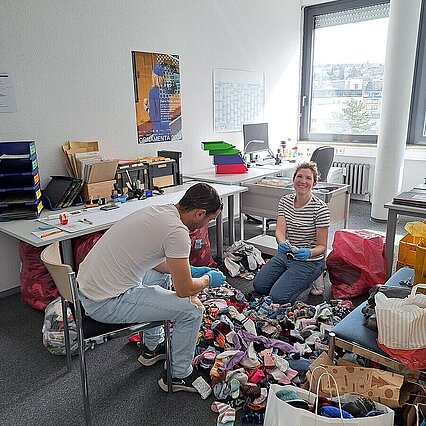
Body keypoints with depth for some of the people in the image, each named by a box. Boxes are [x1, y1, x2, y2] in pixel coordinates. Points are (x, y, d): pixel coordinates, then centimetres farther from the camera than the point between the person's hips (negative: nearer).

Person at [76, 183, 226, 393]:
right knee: (192, 308, -6)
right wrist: (208, 279, 5)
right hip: (106, 304, -10)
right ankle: (179, 375, 17)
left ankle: (152, 347, 40)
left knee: (162, 273, 30)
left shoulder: (158, 210, 7)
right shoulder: (177, 231, -22)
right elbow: (184, 290, -15)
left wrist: (190, 270, 22)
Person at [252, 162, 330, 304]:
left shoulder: (320, 208, -19)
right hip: (285, 254, 6)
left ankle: (312, 279, 11)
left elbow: (322, 246, -15)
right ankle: (291, 276, 24)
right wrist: (282, 243, -38)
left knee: (278, 297, -13)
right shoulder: (285, 201, -3)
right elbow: (279, 230, -15)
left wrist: (309, 253, -37)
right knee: (259, 286, 6)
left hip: (308, 261, -6)